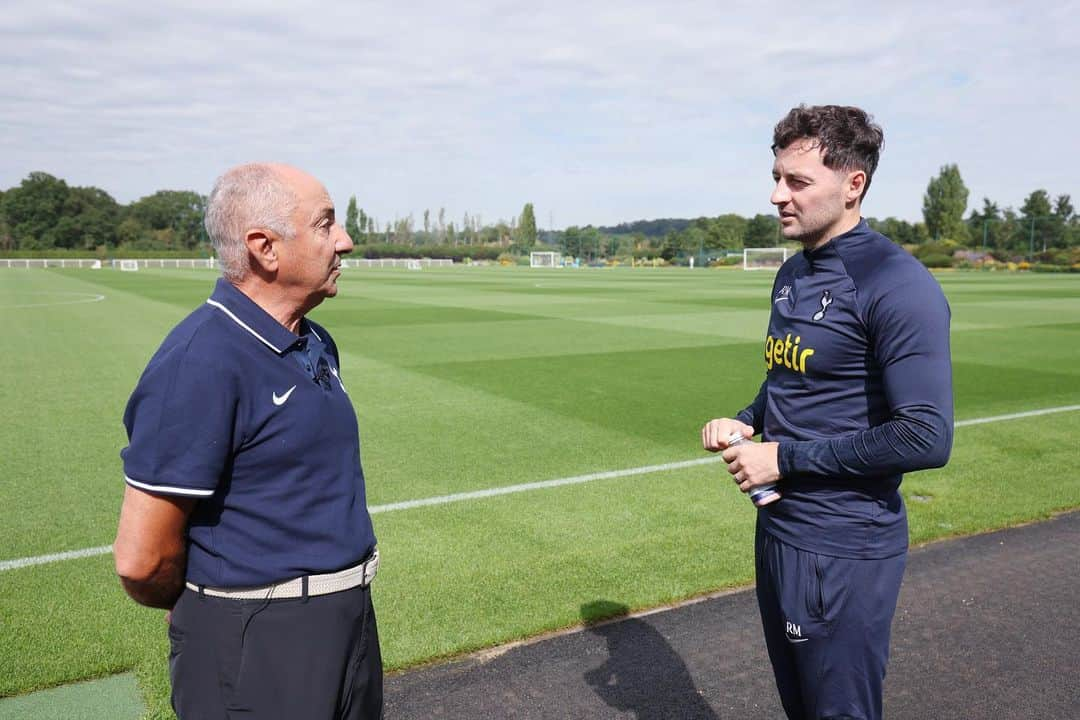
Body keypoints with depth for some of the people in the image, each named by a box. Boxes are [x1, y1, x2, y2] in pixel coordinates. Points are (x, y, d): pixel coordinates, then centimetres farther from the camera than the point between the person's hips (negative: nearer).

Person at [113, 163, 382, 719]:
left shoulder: (316, 345, 6)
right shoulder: (202, 361, -23)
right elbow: (142, 559, -20)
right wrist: (198, 610, -1)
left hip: (350, 619, 8)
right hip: (255, 650, -8)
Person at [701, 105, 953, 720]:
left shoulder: (898, 286, -19)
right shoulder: (791, 274, 9)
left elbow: (926, 437, -24)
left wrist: (785, 458, -19)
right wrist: (747, 422, 2)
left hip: (843, 552, -8)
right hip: (779, 530, 8)